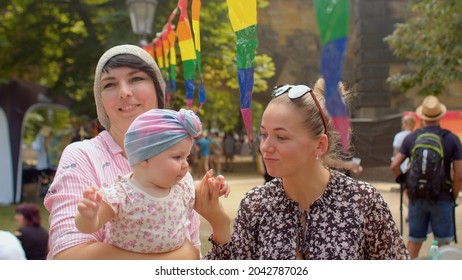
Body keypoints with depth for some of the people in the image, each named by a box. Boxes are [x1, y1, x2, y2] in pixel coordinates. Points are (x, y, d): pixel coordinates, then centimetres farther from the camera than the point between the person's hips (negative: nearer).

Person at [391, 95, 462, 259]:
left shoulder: (411, 138, -1)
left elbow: (394, 165, -3)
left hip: (417, 198, 2)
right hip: (442, 198, -2)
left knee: (414, 240, 13)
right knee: (443, 242, 8)